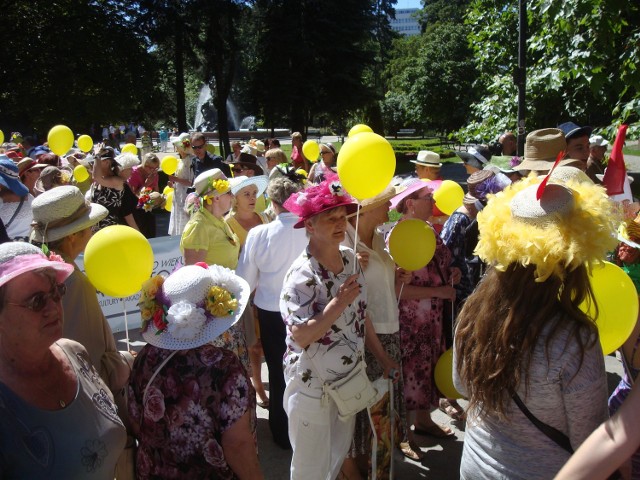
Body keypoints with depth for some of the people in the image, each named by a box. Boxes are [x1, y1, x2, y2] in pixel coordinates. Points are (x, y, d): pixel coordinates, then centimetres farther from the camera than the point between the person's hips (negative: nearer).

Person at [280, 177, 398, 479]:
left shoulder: (350, 259, -1)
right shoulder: (301, 274, -23)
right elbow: (300, 336, -28)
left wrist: (382, 357, 11)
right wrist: (338, 302, -33)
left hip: (349, 378, 7)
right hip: (312, 386, -6)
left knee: (339, 455, 24)